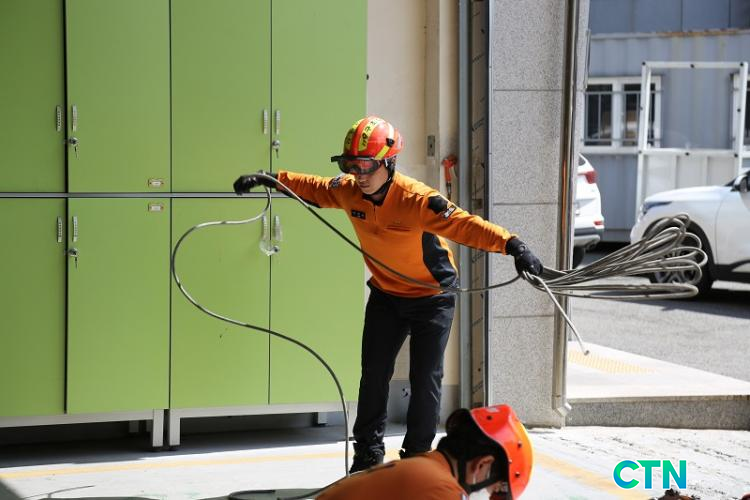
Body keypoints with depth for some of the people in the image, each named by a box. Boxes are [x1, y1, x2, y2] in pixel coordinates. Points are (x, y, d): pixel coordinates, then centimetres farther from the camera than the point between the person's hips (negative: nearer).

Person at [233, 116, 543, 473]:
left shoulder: (416, 200, -32)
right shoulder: (348, 191, -14)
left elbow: (464, 225, -41)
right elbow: (313, 188, 7)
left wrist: (512, 245, -54)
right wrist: (271, 179, 4)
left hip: (432, 299, -5)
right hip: (386, 294, 5)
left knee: (425, 379, -4)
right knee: (373, 374, 6)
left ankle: (417, 457, 12)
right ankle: (368, 454, 20)